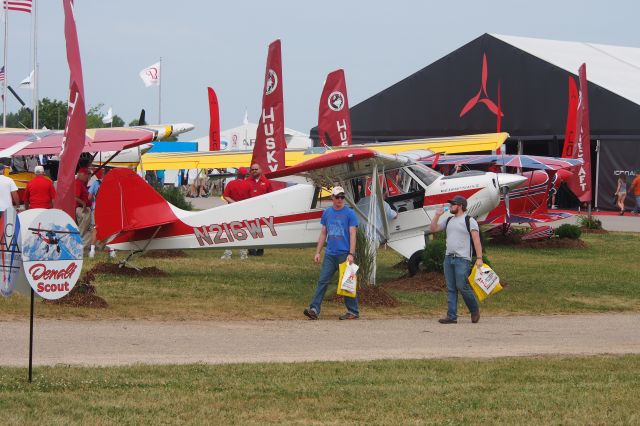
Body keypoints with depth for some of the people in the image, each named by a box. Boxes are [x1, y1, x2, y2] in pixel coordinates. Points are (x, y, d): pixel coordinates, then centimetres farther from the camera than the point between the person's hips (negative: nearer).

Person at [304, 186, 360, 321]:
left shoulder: (350, 213, -5)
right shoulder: (327, 213, 10)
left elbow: (352, 235, -8)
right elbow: (323, 234, 15)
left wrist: (351, 254, -16)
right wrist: (317, 252, 9)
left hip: (344, 254, -5)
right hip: (330, 254, 5)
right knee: (322, 281, -3)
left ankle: (353, 312, 9)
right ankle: (314, 309, -7)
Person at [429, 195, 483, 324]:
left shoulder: (469, 221, -3)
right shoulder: (448, 220, 17)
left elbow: (476, 240, -8)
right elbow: (433, 229, 18)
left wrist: (479, 258, -15)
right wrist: (437, 215, 6)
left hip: (462, 259, -7)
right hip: (448, 258, 7)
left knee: (462, 286, -10)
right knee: (451, 289, 4)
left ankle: (475, 310, 11)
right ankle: (452, 316, 4)